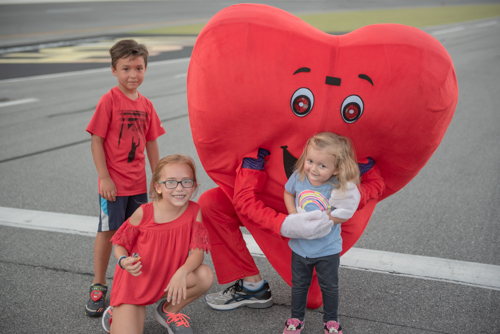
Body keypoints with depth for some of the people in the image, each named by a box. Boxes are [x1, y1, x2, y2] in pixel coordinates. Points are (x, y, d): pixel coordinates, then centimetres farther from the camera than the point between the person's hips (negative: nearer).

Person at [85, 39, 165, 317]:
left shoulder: (146, 105, 5)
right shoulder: (109, 101, -11)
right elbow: (97, 141, -11)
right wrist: (104, 177, -15)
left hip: (138, 182, 5)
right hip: (113, 183, -5)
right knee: (108, 231, 3)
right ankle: (98, 286, 18)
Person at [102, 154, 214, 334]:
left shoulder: (194, 211, -12)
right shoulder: (144, 213, -17)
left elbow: (197, 252, -15)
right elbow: (120, 245, -5)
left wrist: (182, 272, -35)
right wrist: (124, 262, -27)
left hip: (168, 279, 3)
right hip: (135, 281, -2)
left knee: (205, 276, -25)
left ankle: (167, 311, 4)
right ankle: (120, 313, 18)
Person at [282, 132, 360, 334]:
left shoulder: (338, 187, -27)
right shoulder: (299, 176, -17)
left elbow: (343, 215, -20)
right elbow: (288, 193, 3)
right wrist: (293, 214, -12)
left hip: (327, 249, -2)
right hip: (300, 246, 3)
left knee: (329, 286, 19)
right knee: (299, 285, 21)